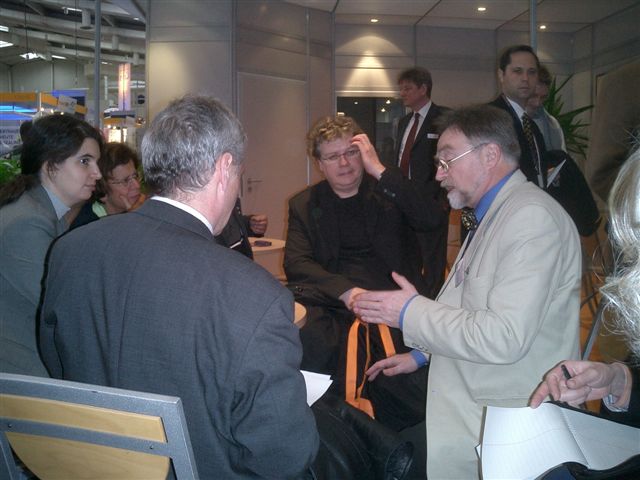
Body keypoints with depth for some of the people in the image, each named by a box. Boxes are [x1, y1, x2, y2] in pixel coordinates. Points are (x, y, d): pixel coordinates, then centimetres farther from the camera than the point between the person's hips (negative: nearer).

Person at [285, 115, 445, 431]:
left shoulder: (387, 192, 13)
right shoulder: (304, 205, 14)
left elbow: (432, 220, -5)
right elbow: (296, 263, 1)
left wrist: (380, 171, -8)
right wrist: (346, 290, -16)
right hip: (332, 306, 1)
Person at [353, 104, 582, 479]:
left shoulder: (532, 218, -20)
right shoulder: (492, 216, 14)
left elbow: (504, 338, -27)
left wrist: (412, 311, -17)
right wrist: (421, 354, 14)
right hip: (469, 400, 9)